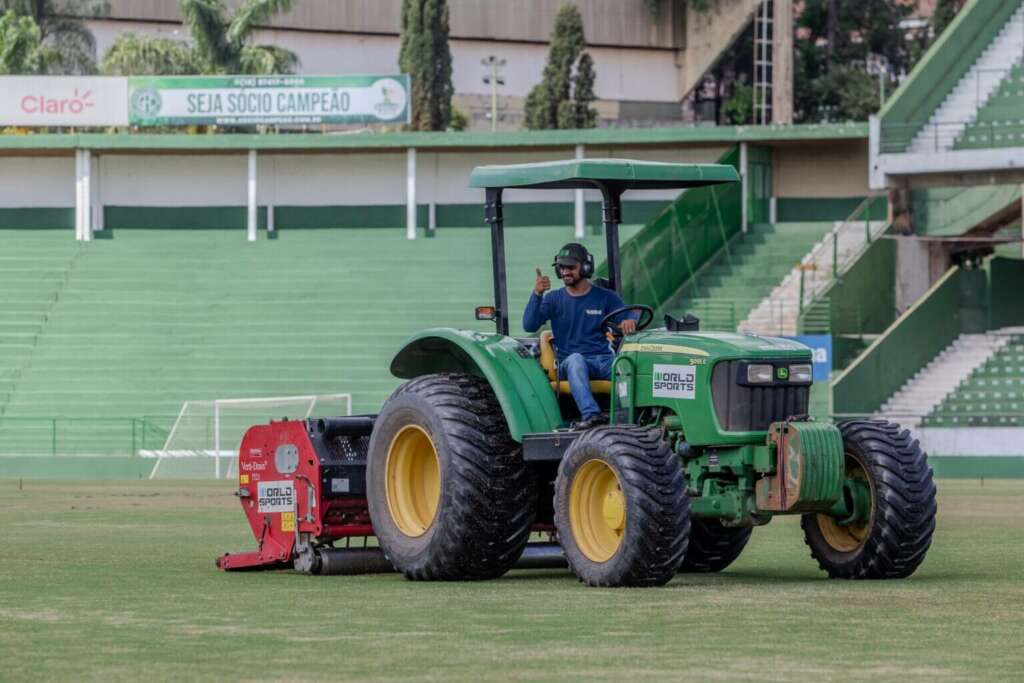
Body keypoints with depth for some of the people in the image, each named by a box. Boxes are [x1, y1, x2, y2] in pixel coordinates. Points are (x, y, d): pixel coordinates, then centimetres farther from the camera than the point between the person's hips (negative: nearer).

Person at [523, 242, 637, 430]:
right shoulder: (554, 299, 12)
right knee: (575, 359, -39)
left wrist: (630, 321, -23)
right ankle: (591, 415, -55)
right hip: (569, 363, -1)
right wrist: (537, 294, -16)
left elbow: (628, 316, 3)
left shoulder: (605, 298, 13)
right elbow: (529, 326, -1)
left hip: (604, 360, 1)